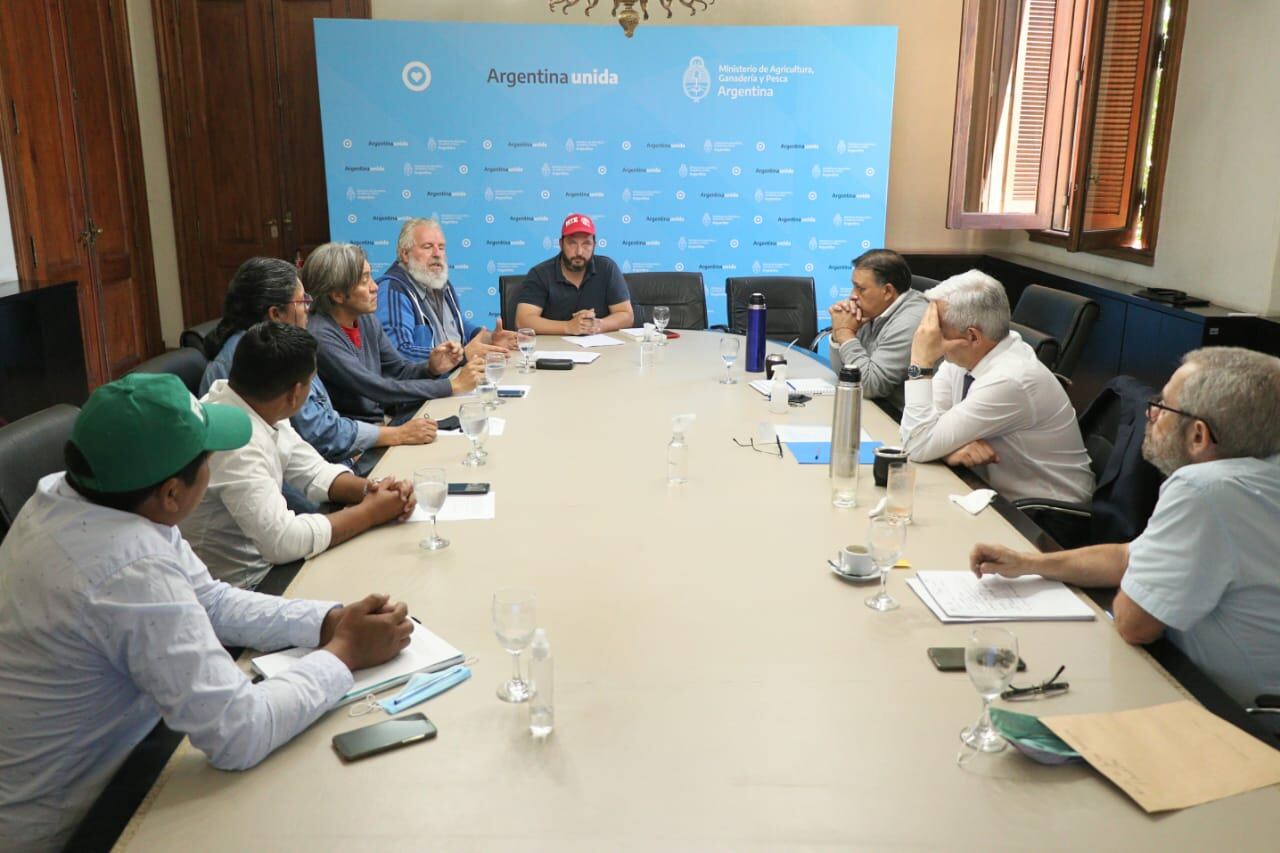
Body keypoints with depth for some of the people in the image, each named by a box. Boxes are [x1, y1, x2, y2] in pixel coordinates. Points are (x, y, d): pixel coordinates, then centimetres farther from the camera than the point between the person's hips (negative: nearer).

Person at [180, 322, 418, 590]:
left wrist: (370, 489, -10)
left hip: (265, 560, 8)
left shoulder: (261, 408, -3)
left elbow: (313, 472, 8)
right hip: (242, 586, -8)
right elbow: (284, 541, -30)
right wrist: (369, 512, -18)